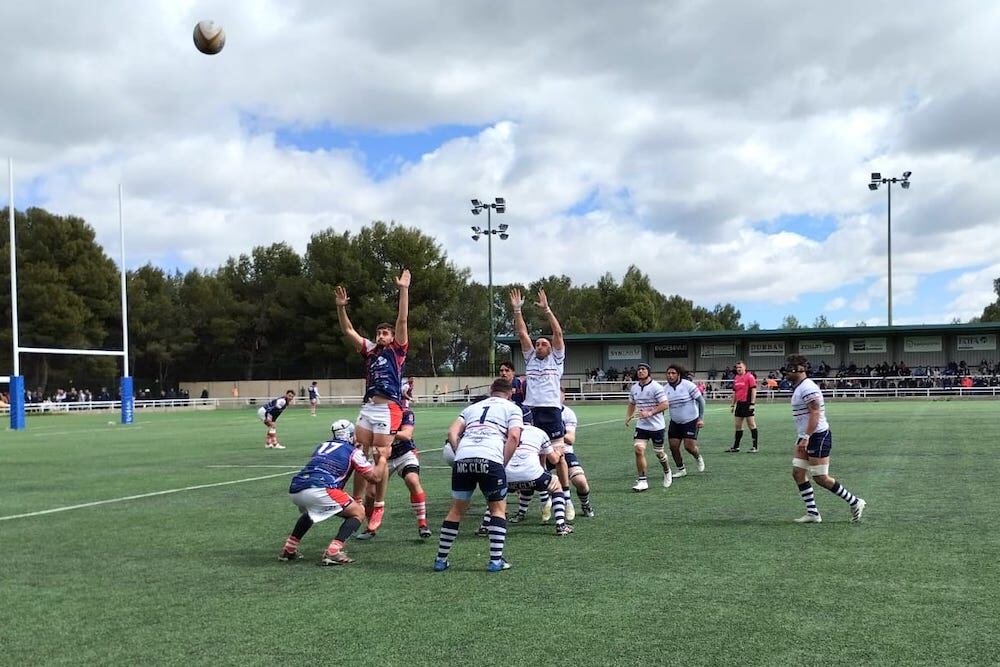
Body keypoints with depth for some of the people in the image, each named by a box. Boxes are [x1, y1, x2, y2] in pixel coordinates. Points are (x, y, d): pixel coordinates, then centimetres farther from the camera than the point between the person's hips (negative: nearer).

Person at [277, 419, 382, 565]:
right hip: (319, 490, -7)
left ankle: (289, 550, 31)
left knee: (310, 513, 39)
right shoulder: (353, 451, 13)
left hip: (295, 490, 7)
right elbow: (374, 478, 17)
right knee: (358, 513, 9)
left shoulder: (321, 446, 29)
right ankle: (333, 552, -9)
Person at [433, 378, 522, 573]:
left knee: (456, 510, 16)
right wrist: (503, 463, 6)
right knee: (498, 509, 13)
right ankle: (496, 560, 7)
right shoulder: (512, 408, 20)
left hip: (463, 458, 3)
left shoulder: (472, 407, 31)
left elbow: (452, 433, 17)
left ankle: (441, 560, 20)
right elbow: (514, 437, 3)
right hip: (491, 459, -3)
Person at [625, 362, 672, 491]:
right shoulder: (634, 388, 6)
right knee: (639, 449, -13)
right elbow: (632, 404, 20)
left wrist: (650, 413, -26)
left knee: (658, 453, 9)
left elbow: (665, 404, -18)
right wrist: (628, 416, 3)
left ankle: (667, 473, 39)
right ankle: (642, 481, -7)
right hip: (641, 426, 4)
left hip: (657, 426, -4)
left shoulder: (656, 387, -14)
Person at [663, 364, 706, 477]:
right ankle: (681, 469, 19)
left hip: (691, 421, -5)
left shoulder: (687, 385, -14)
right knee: (673, 447, -1)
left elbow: (701, 400, -9)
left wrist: (701, 418, -13)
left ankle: (698, 458, 24)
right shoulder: (665, 389, 0)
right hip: (675, 422, 5)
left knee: (689, 446, -11)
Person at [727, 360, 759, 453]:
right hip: (739, 404, 8)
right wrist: (733, 404, 19)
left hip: (748, 404, -8)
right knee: (738, 426, 10)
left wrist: (752, 403, -18)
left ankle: (755, 447, 1)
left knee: (751, 425, -3)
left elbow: (753, 390, -12)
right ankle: (736, 447, 16)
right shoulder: (736, 378, 14)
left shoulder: (749, 376, -8)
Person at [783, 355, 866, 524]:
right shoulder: (798, 388, 14)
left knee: (821, 478, -5)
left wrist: (806, 438, -27)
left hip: (818, 436, -10)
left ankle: (855, 502, 10)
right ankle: (812, 513, 8)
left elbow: (815, 413, -24)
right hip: (806, 437, 10)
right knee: (798, 473, 4)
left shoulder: (808, 388, -18)